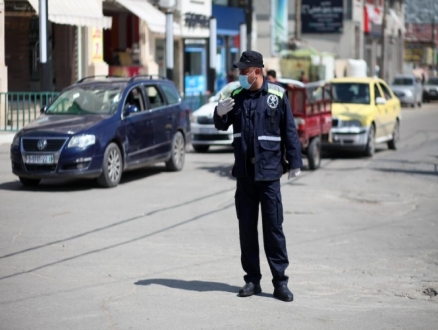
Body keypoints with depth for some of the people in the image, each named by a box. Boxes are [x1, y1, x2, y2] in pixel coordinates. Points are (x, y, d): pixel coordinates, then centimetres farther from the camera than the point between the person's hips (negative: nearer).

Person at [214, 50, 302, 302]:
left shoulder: (277, 95, -4)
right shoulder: (237, 95, 7)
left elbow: (289, 131, -2)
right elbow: (223, 126, 13)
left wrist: (294, 163, -4)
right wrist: (220, 113, -10)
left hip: (269, 171, -4)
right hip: (244, 172, 4)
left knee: (273, 227, -2)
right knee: (247, 228, 8)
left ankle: (280, 281, 3)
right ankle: (252, 279, 16)